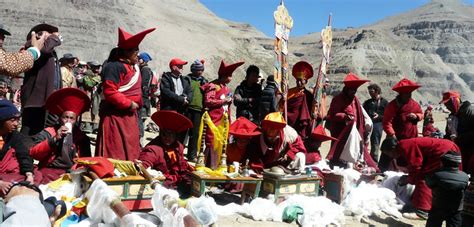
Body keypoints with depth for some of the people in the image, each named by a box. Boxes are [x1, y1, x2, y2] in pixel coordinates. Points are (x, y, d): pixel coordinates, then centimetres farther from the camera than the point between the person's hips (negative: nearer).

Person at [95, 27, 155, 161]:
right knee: (115, 152, -3)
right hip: (116, 115, -9)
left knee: (130, 150, 15)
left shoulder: (133, 66, 12)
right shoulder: (115, 67, -17)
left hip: (130, 115, 9)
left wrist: (136, 104, 12)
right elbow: (109, 92, -24)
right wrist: (129, 104, -18)